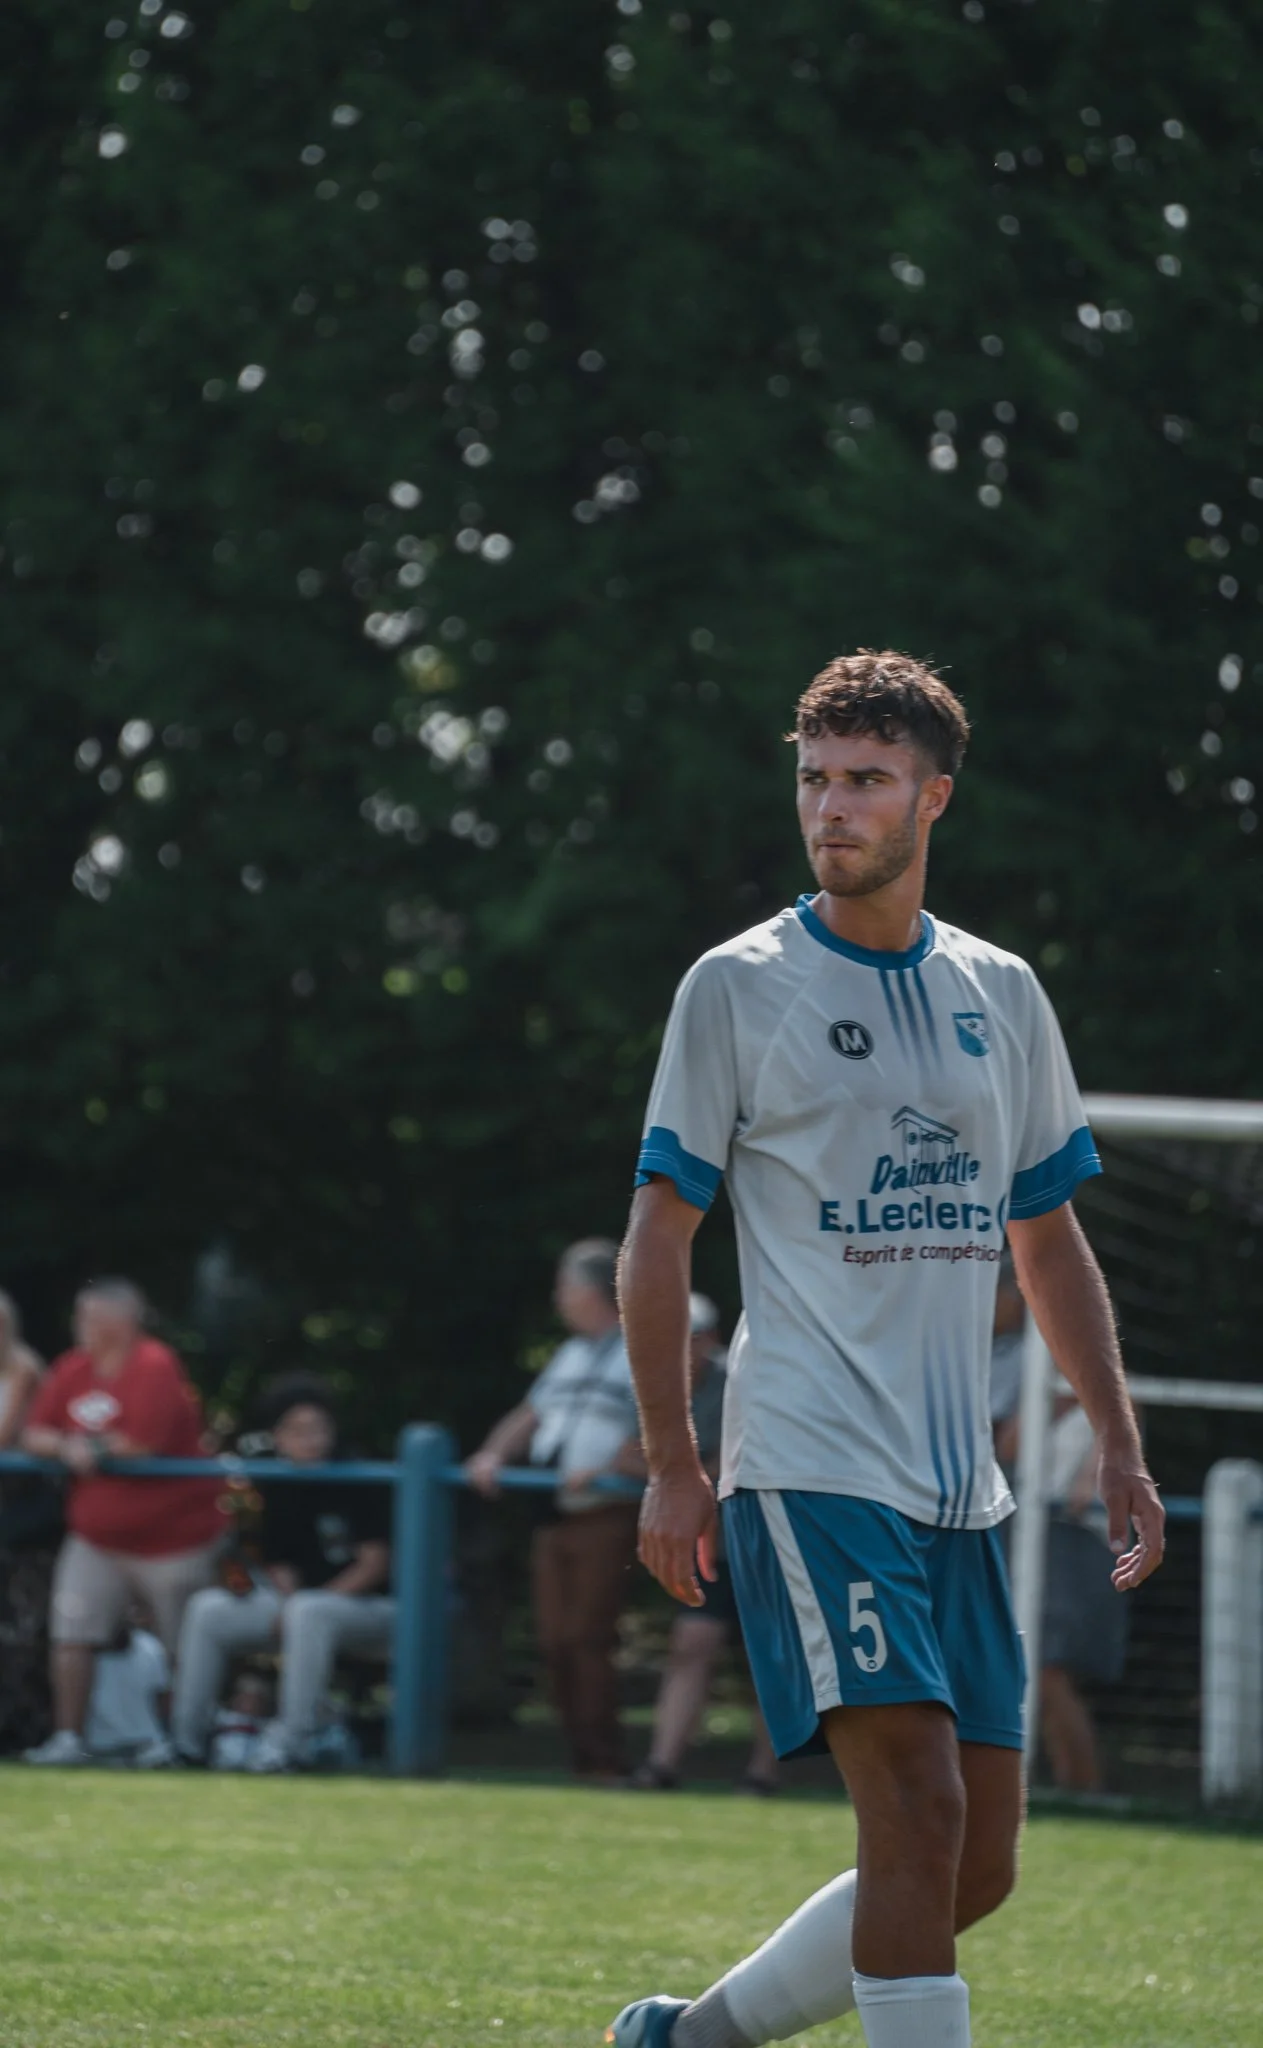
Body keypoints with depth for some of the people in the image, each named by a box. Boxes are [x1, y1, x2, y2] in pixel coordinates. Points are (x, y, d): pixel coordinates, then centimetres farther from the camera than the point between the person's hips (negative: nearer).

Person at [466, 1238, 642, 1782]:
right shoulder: (572, 1354, 21)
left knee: (587, 1638, -12)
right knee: (555, 1640, 3)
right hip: (555, 1517, 8)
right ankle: (581, 1758, 6)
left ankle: (603, 1763, -10)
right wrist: (493, 1455, 6)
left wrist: (602, 1472, -19)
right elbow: (531, 1416, 23)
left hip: (606, 1517, -8)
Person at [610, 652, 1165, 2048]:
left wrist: (1117, 1444, 10)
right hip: (809, 1469, -6)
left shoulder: (1001, 995, 12)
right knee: (918, 1811, -18)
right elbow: (657, 1240, 0)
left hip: (959, 1487, 6)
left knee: (978, 1865, 3)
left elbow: (1050, 1247, 19)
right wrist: (671, 1465, -6)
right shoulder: (738, 987, -1)